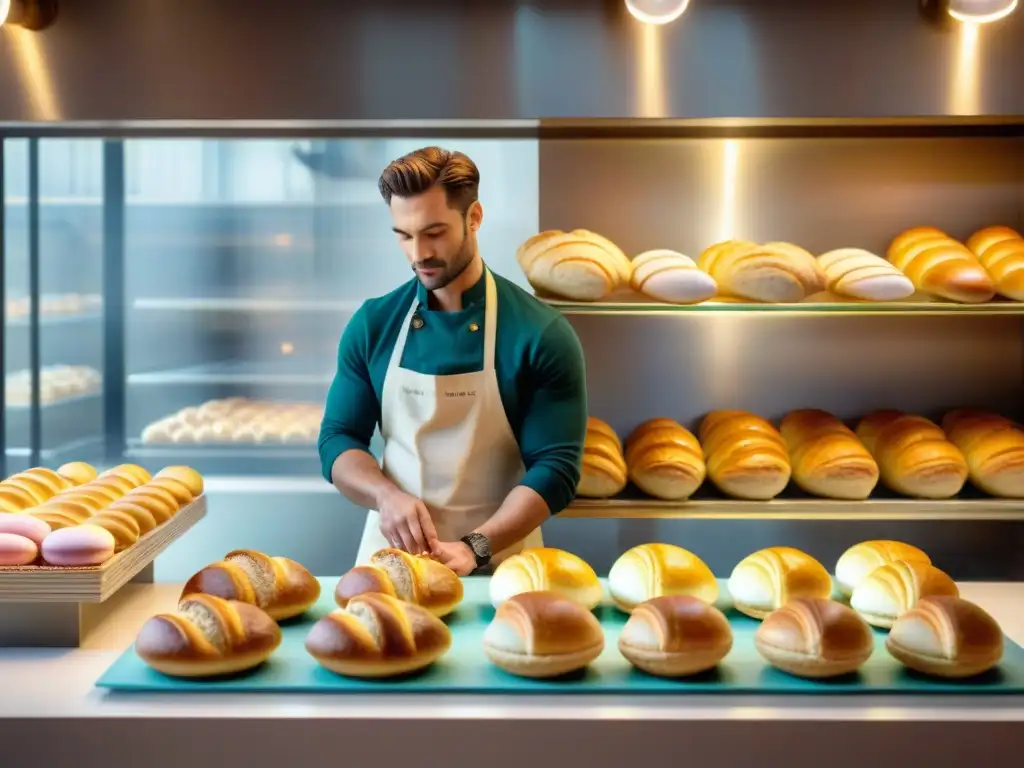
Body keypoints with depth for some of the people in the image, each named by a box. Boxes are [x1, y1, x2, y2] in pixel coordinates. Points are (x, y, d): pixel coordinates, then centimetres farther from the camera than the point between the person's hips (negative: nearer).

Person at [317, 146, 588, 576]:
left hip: (498, 565, -2)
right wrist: (385, 494, -17)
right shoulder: (373, 324, -1)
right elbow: (337, 440, 3)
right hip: (390, 554, 2)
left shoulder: (540, 333, -11)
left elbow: (555, 467, -11)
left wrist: (475, 547, -23)